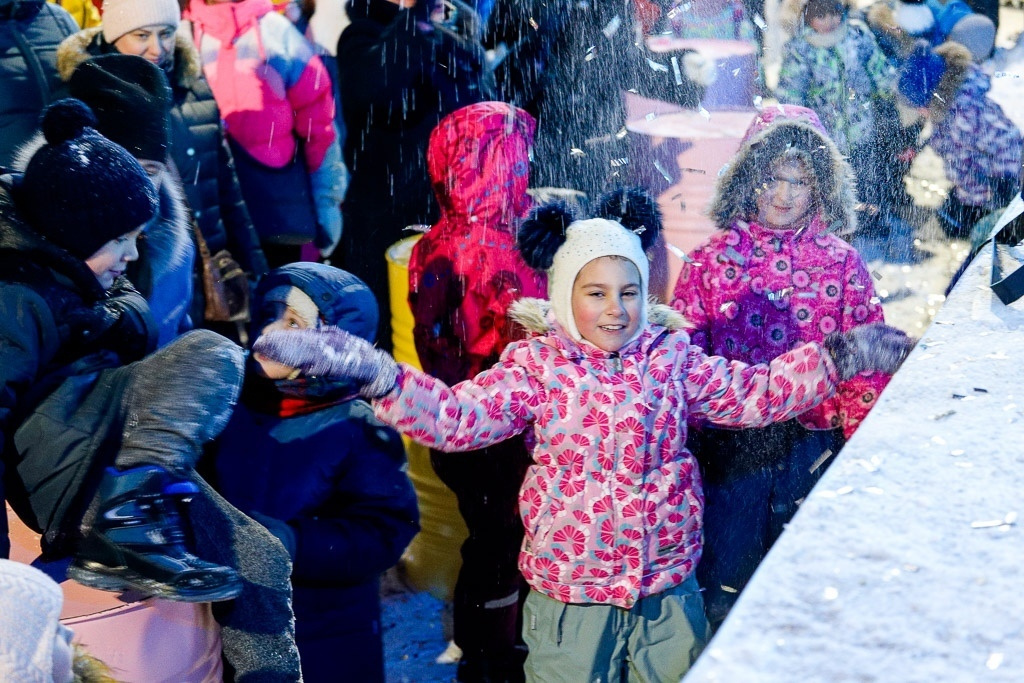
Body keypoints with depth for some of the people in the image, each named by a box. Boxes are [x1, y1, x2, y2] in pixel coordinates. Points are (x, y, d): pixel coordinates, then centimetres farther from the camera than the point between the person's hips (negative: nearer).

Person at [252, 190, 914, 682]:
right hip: (570, 595, -3)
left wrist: (837, 357, -4)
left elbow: (755, 391, 5)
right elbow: (456, 415, -21)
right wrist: (376, 373, -35)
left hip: (669, 592, 3)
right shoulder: (536, 364, -9)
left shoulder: (671, 355, 1)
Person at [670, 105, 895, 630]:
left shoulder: (842, 262, 1)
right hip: (729, 448, 0)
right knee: (725, 589, 8)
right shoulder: (711, 259, 0)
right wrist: (683, 452, -2)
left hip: (813, 449, 1)